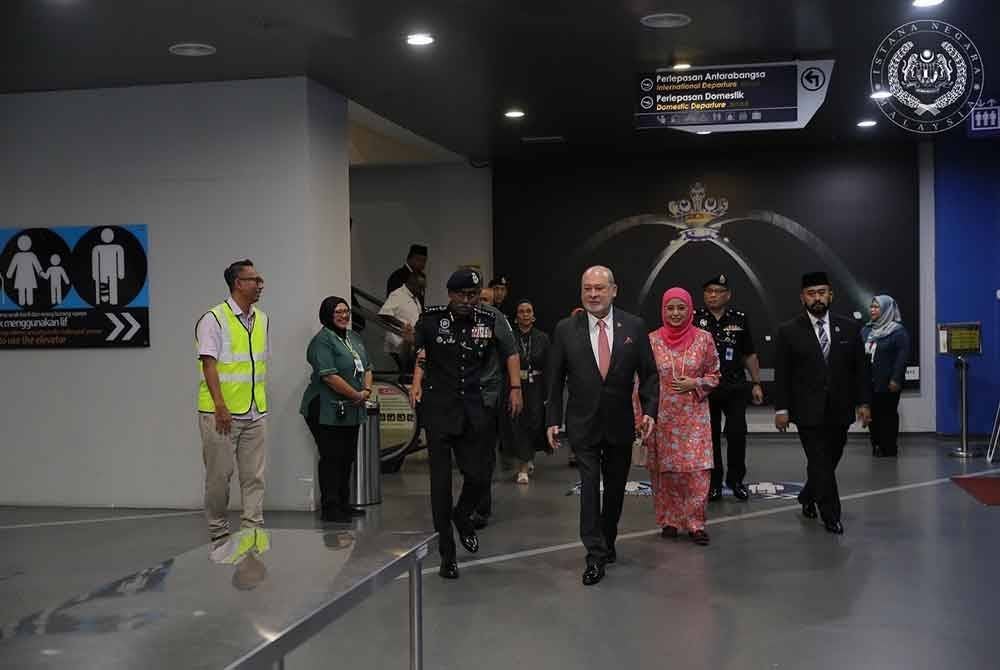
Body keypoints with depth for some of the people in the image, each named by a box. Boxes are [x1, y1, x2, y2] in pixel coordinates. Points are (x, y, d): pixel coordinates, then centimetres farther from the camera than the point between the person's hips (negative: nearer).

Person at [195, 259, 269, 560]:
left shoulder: (262, 320, 12)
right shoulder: (214, 319, -8)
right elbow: (209, 363, -13)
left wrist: (261, 400, 14)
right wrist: (221, 406, -18)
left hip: (255, 413, 6)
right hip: (221, 412, -6)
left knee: (254, 476, 5)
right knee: (219, 475, 3)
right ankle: (219, 535, 14)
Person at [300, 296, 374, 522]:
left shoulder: (354, 338, 15)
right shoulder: (322, 340, -12)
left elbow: (366, 368, 18)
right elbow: (329, 376, -21)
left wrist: (367, 390, -2)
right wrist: (357, 395, -15)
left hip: (351, 411, 8)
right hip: (327, 411, -8)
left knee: (347, 457, 12)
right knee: (332, 458, -4)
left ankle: (343, 504, 22)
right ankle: (330, 508, 2)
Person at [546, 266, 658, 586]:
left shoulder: (634, 326, -2)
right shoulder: (566, 329, -3)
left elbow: (648, 374, 2)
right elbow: (554, 379, 1)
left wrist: (649, 410, -9)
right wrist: (553, 419, -3)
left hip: (620, 424, 2)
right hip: (583, 425, -2)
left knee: (615, 488, 13)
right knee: (589, 486, -7)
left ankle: (607, 542, 32)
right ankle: (595, 555, -3)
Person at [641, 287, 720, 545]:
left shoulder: (704, 338, 1)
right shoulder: (652, 340, 1)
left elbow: (714, 375, 8)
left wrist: (694, 383, -11)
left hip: (694, 416, 0)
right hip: (662, 416, 1)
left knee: (698, 469, -6)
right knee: (664, 470, 6)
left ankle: (695, 523, 6)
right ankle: (669, 520, 21)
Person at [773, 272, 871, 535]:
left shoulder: (849, 327, 5)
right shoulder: (789, 331, -2)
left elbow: (860, 368, 7)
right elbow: (782, 374, -1)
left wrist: (863, 402, 2)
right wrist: (781, 408, -5)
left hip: (839, 410, 3)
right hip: (808, 411, -3)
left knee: (829, 461, 12)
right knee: (820, 463, -4)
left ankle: (807, 497, 35)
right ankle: (831, 515, 5)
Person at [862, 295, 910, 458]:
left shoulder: (898, 331, -6)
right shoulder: (866, 330, 11)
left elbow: (902, 357, -12)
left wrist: (895, 379, -18)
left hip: (887, 383, -5)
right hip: (869, 382, 5)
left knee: (888, 414, 2)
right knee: (873, 414, 7)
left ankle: (889, 449, 10)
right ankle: (876, 446, 16)